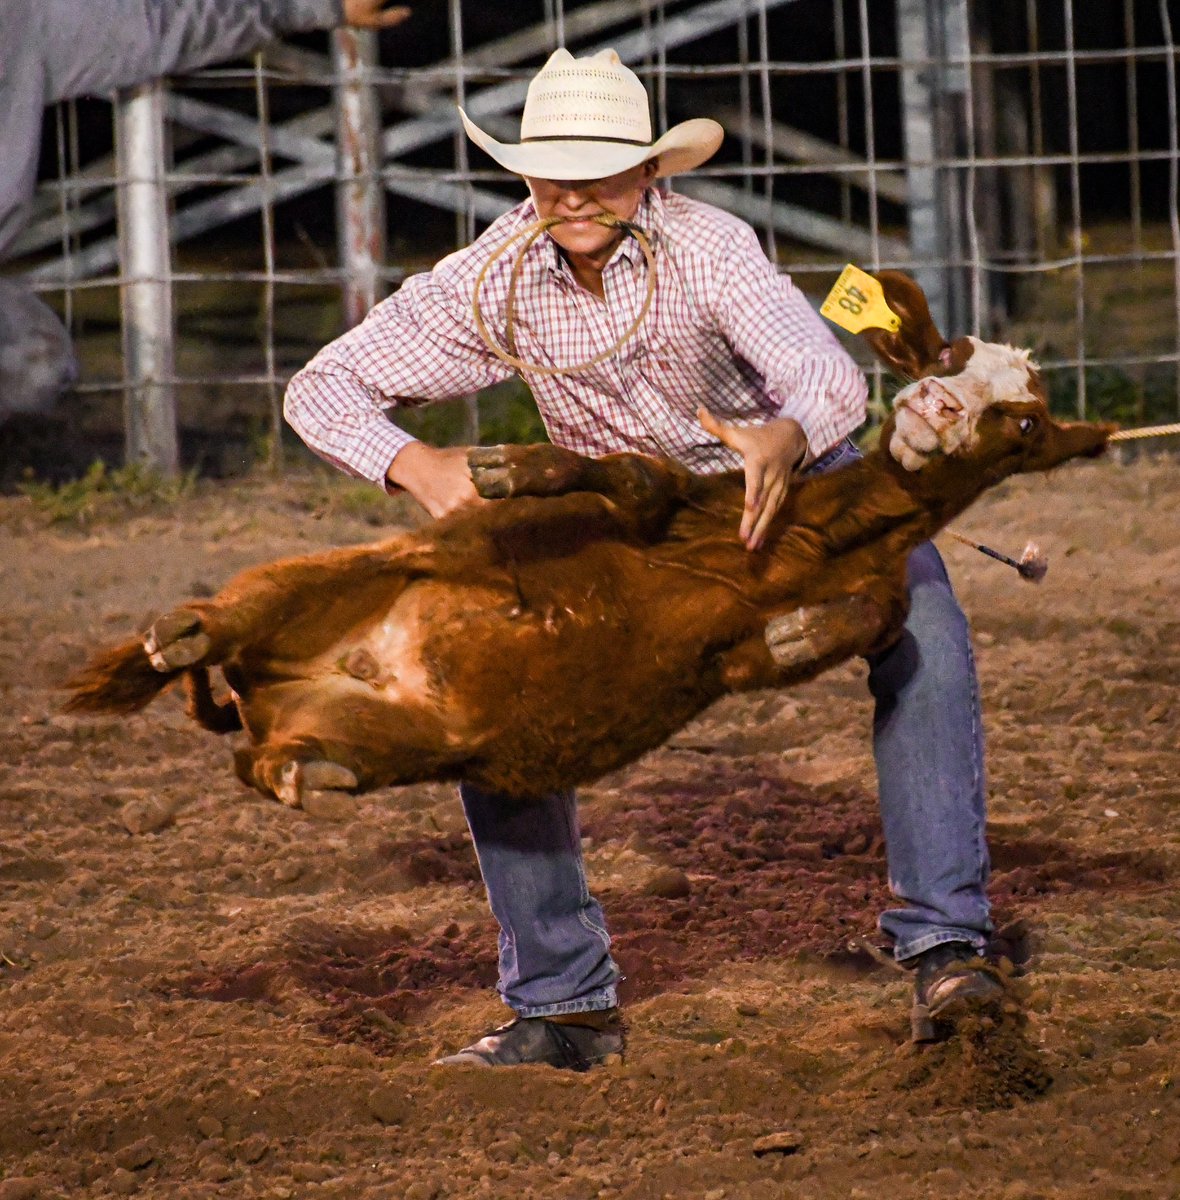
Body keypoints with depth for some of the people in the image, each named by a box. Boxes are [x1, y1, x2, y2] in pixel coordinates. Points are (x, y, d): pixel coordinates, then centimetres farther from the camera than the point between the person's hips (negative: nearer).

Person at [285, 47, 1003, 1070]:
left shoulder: (706, 248, -31)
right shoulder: (491, 283, -20)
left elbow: (830, 376, -45)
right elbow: (324, 390, -18)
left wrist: (786, 439, -69)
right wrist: (415, 467, -39)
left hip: (790, 483, -3)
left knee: (921, 633, -30)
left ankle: (945, 938, -27)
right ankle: (566, 1003, -3)